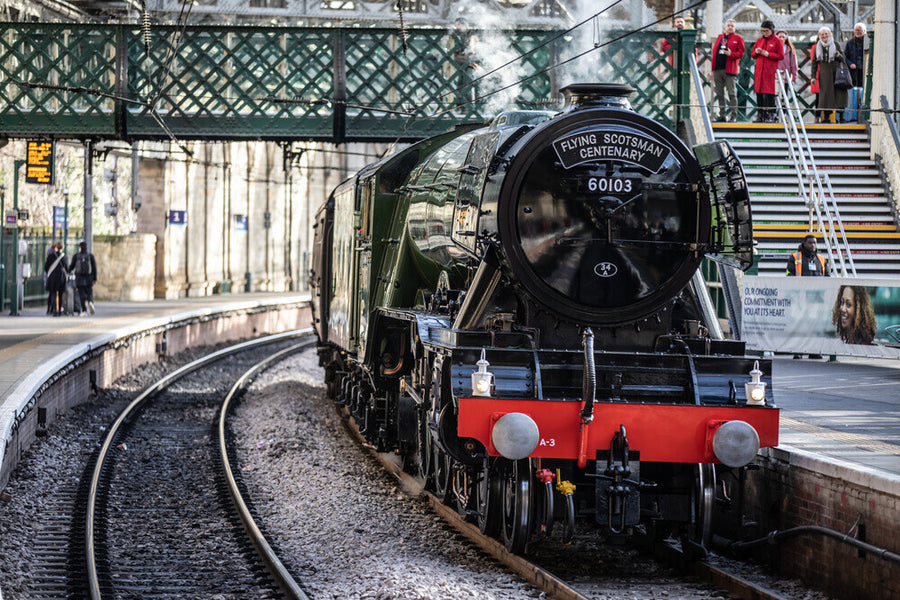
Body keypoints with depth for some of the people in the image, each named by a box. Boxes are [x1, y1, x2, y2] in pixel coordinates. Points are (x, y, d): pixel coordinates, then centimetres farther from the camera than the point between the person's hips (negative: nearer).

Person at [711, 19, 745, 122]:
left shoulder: (738, 39, 5)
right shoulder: (720, 37, 18)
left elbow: (741, 53, -1)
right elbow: (714, 51, 18)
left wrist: (731, 54, -19)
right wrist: (713, 68, 10)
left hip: (729, 70, -5)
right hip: (717, 69, 5)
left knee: (731, 93, -6)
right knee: (719, 93, 6)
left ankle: (734, 115, -3)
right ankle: (722, 114, 12)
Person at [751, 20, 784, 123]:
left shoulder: (777, 41, 1)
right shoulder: (759, 40, 16)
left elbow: (781, 56, -5)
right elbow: (752, 54, 20)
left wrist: (767, 54, -13)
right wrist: (756, 52, -4)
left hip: (770, 71, -5)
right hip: (759, 71, 5)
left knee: (768, 94, -9)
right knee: (759, 93, 2)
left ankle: (770, 115, -7)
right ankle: (760, 115, 7)